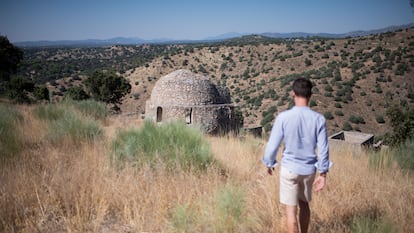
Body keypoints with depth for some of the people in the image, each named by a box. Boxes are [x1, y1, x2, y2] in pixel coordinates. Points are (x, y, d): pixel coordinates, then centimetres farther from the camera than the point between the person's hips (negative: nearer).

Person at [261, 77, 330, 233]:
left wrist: (269, 163, 9)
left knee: (291, 209, 6)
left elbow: (272, 145, -10)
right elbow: (323, 150, -5)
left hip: (289, 169, -3)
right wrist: (323, 174, 5)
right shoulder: (319, 119, -9)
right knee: (304, 204, 22)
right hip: (309, 169, 4)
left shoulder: (283, 117, -16)